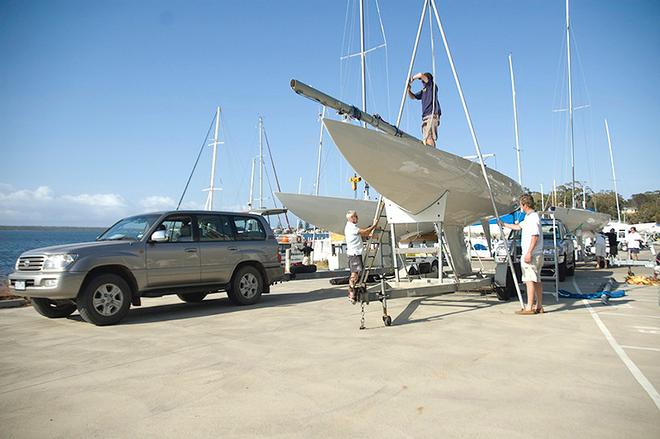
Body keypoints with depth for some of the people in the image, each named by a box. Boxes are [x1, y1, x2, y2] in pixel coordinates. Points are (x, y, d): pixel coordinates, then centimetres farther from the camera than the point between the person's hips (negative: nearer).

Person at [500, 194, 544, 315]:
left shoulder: (533, 217, -16)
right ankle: (539, 306, 19)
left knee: (529, 280, -8)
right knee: (537, 280, 12)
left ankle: (529, 307, -7)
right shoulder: (529, 217, 16)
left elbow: (535, 236, -23)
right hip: (537, 255, 10)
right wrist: (504, 225, 41)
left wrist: (529, 253, -25)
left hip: (531, 255, -10)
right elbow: (518, 226, 33)